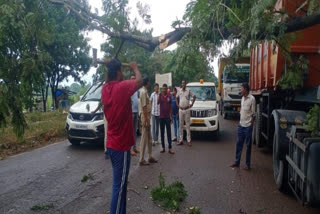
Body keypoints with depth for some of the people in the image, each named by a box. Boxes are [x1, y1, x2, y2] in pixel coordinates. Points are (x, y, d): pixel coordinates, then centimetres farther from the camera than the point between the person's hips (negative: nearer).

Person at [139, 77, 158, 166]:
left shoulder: (145, 91, 14)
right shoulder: (143, 92, -16)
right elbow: (144, 107, -21)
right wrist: (146, 120, -22)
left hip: (147, 116, 10)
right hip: (145, 117, -10)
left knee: (149, 138, 14)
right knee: (144, 138, -5)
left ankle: (150, 157, 23)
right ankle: (142, 160, 0)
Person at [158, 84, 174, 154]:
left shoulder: (169, 96, 3)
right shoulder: (160, 95, 0)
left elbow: (170, 107, 8)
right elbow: (158, 102, -19)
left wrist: (171, 116, 3)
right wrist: (159, 95, -29)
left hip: (168, 116, 0)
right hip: (162, 116, 0)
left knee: (169, 132, -1)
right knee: (162, 132, 6)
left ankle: (170, 148, 0)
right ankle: (163, 147, 14)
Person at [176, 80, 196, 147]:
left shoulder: (189, 91, -2)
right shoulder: (179, 91, 7)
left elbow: (194, 97, 5)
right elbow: (176, 98, 21)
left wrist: (192, 104, -2)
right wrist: (177, 105, 10)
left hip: (187, 109, -3)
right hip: (180, 110, 3)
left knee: (187, 125, -2)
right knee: (181, 125, 6)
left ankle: (189, 140, 2)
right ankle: (181, 140, 12)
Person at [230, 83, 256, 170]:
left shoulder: (252, 99, -12)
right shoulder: (242, 98, 11)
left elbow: (253, 114, -11)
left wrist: (251, 125, -11)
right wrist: (240, 121, 13)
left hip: (248, 126, -7)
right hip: (241, 125, 7)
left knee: (248, 145, 3)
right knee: (239, 143, 11)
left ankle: (248, 164, 12)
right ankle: (237, 162, 20)